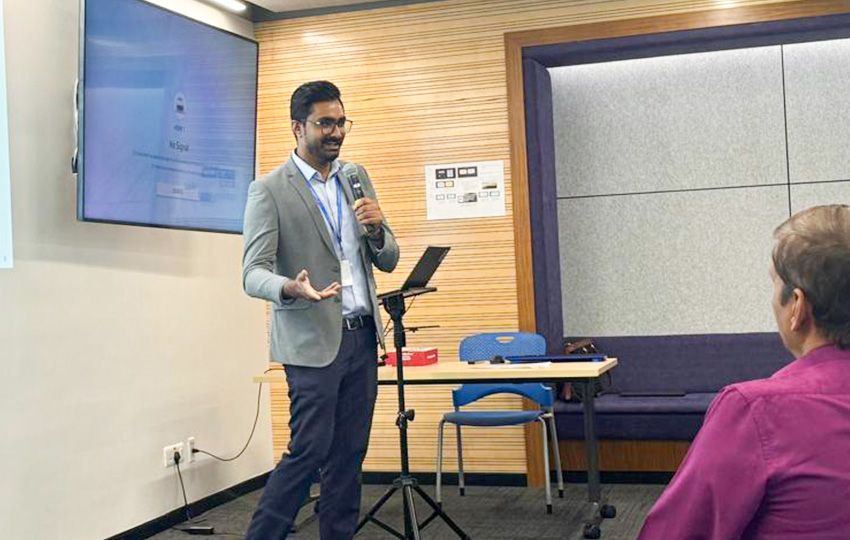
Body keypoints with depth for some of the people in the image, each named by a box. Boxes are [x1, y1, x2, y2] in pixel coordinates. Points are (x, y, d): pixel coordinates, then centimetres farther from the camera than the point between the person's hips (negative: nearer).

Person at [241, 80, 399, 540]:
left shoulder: (357, 178, 12)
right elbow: (253, 274, -12)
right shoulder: (269, 190, -6)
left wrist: (376, 228, -9)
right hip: (313, 341, -5)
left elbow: (387, 261, 13)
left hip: (361, 335, 6)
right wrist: (291, 288, -33)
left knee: (349, 453, 8)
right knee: (310, 450, -6)